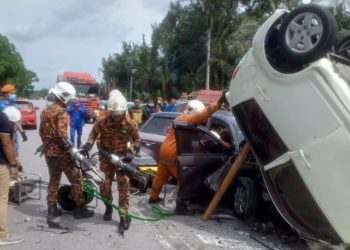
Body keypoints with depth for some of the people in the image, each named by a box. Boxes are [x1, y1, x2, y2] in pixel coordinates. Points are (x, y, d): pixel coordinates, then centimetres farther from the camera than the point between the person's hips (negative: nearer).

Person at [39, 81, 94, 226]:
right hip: (61, 153, -8)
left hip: (49, 152, 9)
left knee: (54, 180, 18)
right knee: (77, 179, 4)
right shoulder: (61, 112, -15)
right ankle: (79, 209, 11)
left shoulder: (45, 111, 11)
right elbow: (62, 135, -26)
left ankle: (52, 210, 20)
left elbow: (41, 131, 18)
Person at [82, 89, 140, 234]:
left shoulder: (130, 124, -14)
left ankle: (124, 216, 4)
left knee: (123, 186, -3)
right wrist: (89, 144, -12)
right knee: (105, 185, 3)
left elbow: (136, 139, 0)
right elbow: (94, 133, 4)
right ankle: (108, 206, 33)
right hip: (106, 157, 1)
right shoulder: (103, 122, -14)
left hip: (122, 158, -1)